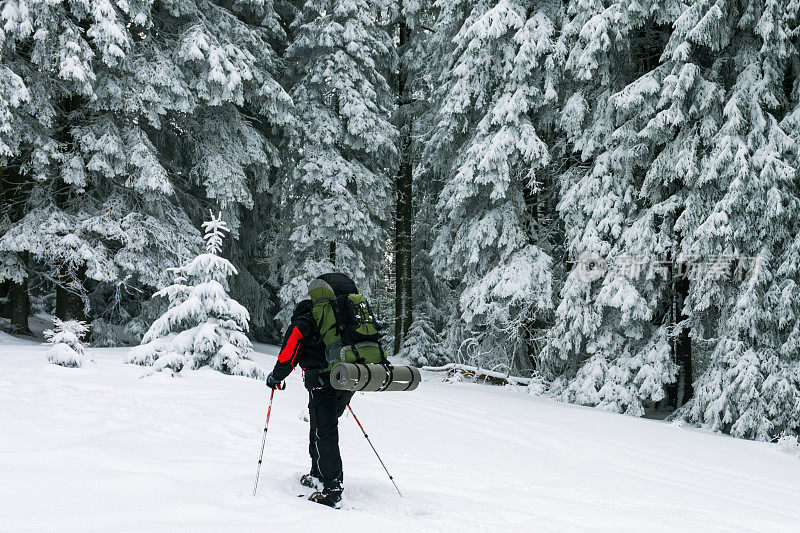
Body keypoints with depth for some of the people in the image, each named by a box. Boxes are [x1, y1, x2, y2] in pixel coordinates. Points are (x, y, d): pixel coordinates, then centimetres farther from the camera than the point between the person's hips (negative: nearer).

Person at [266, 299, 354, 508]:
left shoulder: (299, 325, 10)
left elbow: (287, 357, 0)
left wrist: (275, 377, 16)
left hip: (323, 384, -7)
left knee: (324, 434, -7)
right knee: (321, 428, 20)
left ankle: (332, 489, -14)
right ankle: (319, 476, 24)